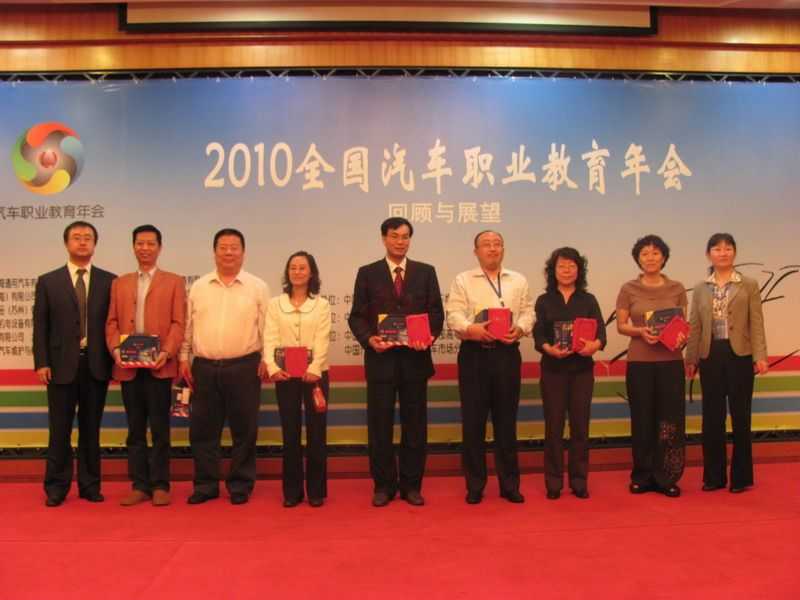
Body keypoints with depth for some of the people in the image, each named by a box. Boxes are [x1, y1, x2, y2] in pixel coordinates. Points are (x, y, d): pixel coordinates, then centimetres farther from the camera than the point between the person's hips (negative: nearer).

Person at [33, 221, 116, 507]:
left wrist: (115, 360, -1)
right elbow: (40, 326, 2)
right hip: (61, 365, 0)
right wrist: (41, 363, -5)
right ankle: (56, 487, 18)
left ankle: (89, 485, 20)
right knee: (60, 430, 6)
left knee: (91, 429, 9)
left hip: (96, 365, 1)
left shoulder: (109, 281, 5)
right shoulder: (48, 281, 5)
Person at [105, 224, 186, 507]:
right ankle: (140, 485, 16)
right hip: (127, 366, 3)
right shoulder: (119, 283, 17)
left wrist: (167, 352, -15)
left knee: (160, 428, 1)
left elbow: (178, 322, -2)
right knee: (135, 429, 8)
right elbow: (112, 322, 11)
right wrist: (115, 350, -6)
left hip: (159, 365, -3)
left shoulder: (174, 282, 7)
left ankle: (160, 486, 9)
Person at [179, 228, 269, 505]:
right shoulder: (198, 287, 8)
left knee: (244, 430, 5)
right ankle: (205, 485, 21)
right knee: (203, 430, 8)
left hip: (244, 367, -2)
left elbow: (267, 327, 1)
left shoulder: (257, 287, 1)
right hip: (204, 367, 2)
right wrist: (183, 358, 6)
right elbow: (187, 325, 10)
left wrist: (266, 359, -5)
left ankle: (240, 485, 18)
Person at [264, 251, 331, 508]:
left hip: (314, 373, -1)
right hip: (285, 374, 1)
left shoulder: (321, 305, 4)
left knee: (316, 431, 4)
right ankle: (292, 491, 17)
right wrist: (272, 367, -18)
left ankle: (316, 490, 15)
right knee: (290, 433, 7)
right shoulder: (275, 304, 7)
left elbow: (322, 341, -7)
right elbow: (270, 338, -2)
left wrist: (314, 369, -21)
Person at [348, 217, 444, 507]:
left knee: (415, 424, 7)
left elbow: (436, 312, 5)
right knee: (379, 425, 5)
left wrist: (429, 337, -13)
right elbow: (357, 315, 2)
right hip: (380, 357, -1)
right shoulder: (367, 273, 5)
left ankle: (411, 485, 19)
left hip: (415, 357, 1)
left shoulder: (426, 272, 9)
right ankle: (383, 485, 18)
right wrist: (369, 339, -16)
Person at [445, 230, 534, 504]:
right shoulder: (463, 280, 4)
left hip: (508, 354, 2)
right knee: (473, 421, 2)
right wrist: (471, 329, -24)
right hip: (474, 354, -2)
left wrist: (519, 329, -11)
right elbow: (454, 315, -6)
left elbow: (528, 312, 10)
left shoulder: (518, 281, 14)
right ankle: (475, 485, 13)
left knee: (506, 420, 8)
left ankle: (509, 484, 18)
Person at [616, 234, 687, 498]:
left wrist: (680, 337, -13)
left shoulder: (677, 288, 5)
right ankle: (642, 477, 16)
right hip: (639, 361, -1)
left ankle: (666, 478, 11)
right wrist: (641, 332, -17)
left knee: (671, 419, 0)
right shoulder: (628, 289, 1)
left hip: (671, 361, 1)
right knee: (642, 420, 4)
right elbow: (621, 326, 1)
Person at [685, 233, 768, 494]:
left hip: (740, 355, -2)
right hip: (710, 356, 2)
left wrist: (760, 356, -12)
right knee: (712, 417, 7)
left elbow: (756, 323, -3)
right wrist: (690, 359, 4)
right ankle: (714, 476, 17)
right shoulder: (700, 289, 9)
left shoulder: (749, 285, 3)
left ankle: (741, 476, 15)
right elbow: (694, 326, 8)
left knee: (740, 416, 4)